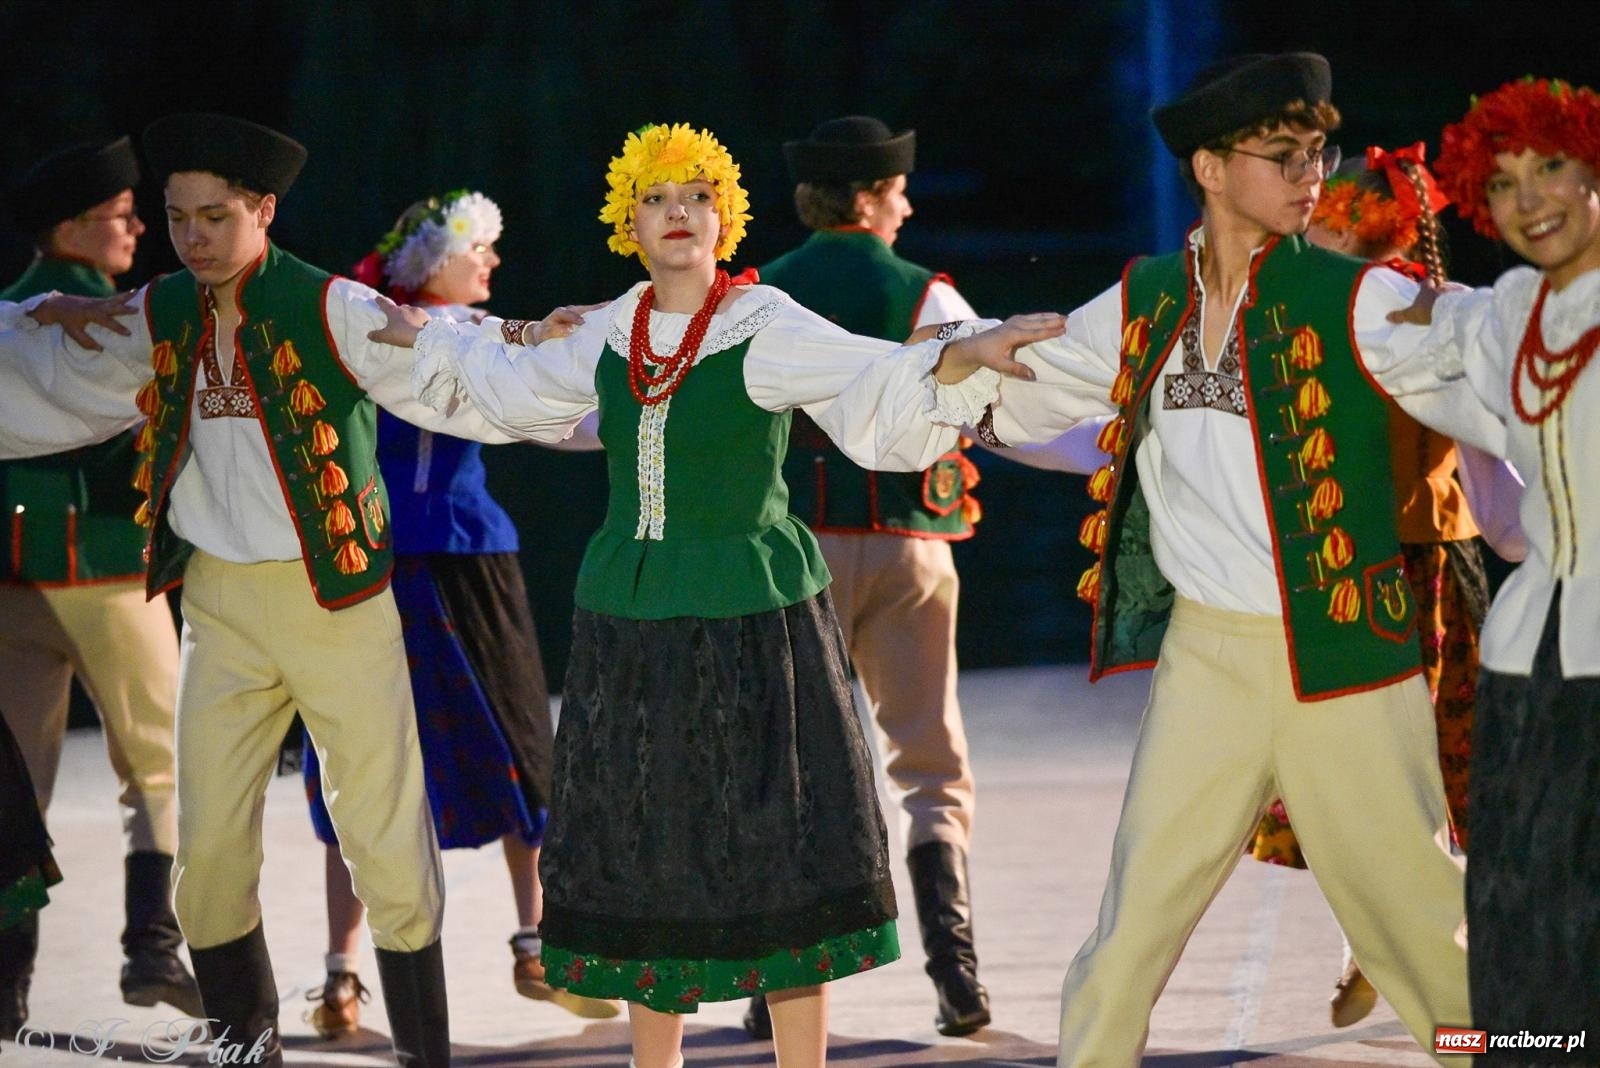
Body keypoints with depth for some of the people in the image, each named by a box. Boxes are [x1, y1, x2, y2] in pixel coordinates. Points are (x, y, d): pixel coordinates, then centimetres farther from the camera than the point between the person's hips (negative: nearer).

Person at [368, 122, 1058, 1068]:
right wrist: (436, 343, 36)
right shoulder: (609, 336, 8)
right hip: (628, 619, 5)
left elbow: (878, 392, -21)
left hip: (752, 618, -5)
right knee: (644, 860, 10)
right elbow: (524, 390, 29)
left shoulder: (769, 331, -8)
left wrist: (959, 356, -38)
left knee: (776, 855, -4)